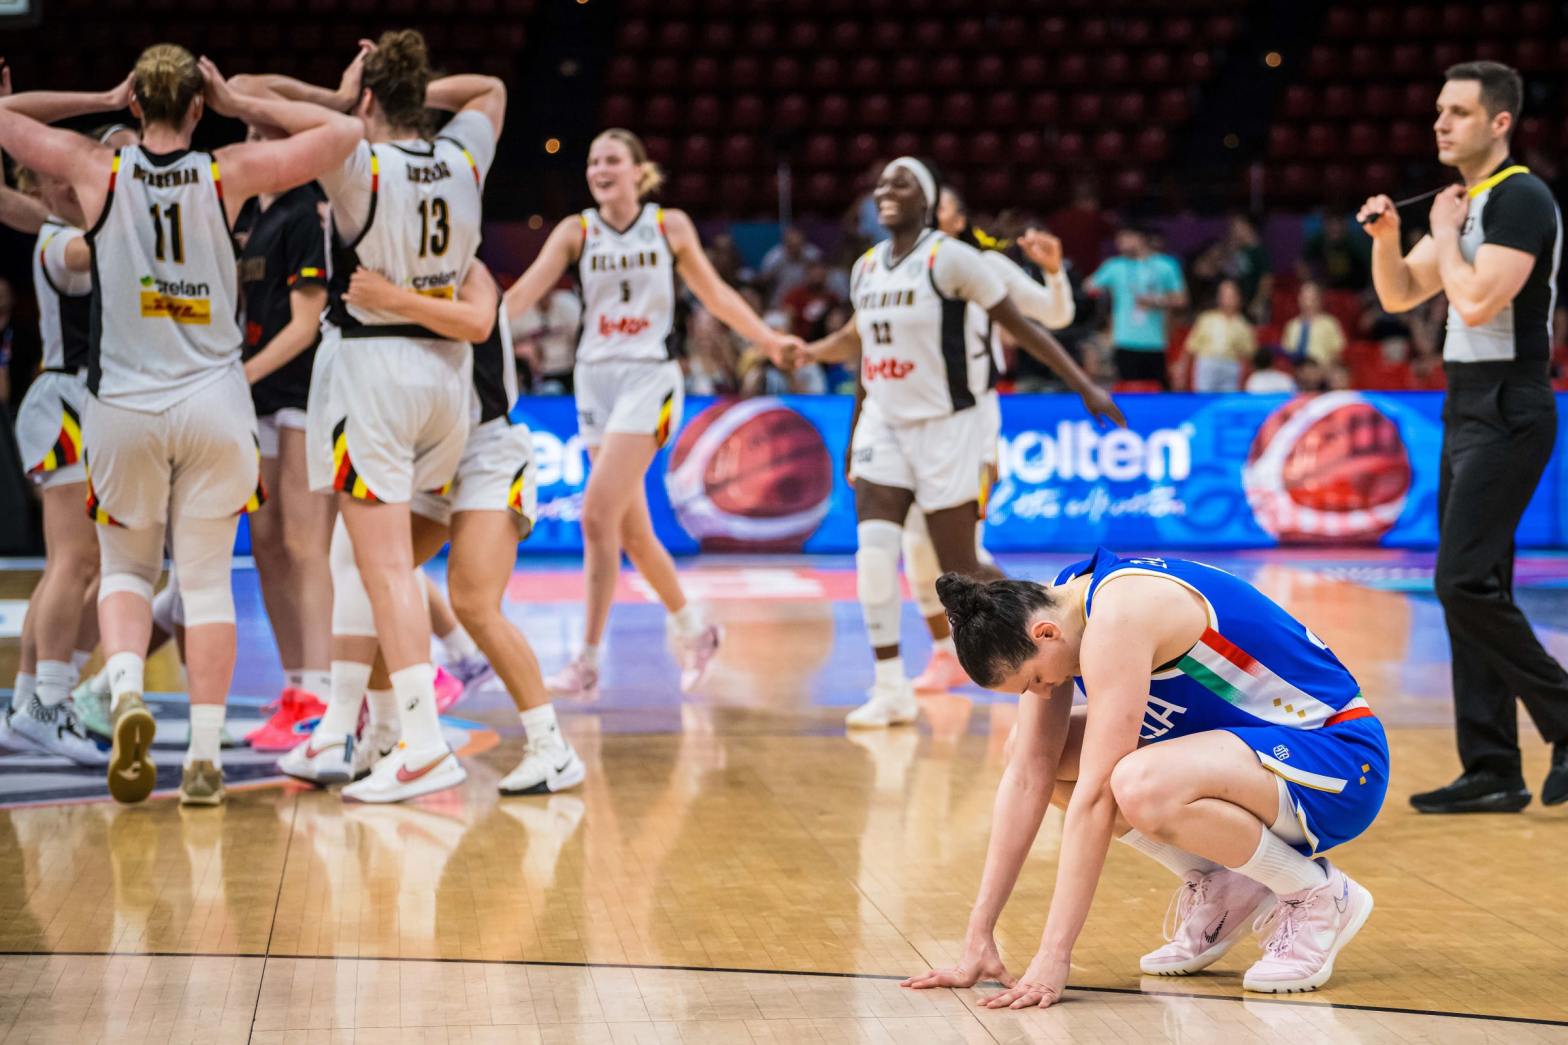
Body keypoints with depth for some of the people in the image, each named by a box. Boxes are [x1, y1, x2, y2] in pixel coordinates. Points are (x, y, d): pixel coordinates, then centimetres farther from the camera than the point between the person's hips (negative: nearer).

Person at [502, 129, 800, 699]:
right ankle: (694, 629, 30)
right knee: (630, 529, 8)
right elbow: (523, 293, -6)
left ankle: (587, 663, -12)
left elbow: (715, 294, 12)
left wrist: (769, 339, 10)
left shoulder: (670, 226, 1)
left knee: (598, 516, -16)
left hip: (650, 379, -4)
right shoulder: (577, 231, 3)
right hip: (595, 379, 4)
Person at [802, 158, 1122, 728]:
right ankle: (892, 691, -5)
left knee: (960, 570, -3)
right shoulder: (866, 268, 7)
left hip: (947, 427, -5)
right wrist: (805, 352, 9)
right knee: (874, 553, -12)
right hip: (884, 425, 5)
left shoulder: (950, 258, -13)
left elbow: (1020, 326, -11)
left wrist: (1084, 386, -13)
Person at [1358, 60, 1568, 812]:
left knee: (1465, 583, -15)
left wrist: (1444, 234, -9)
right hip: (1466, 407, 10)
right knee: (1470, 587, 7)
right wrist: (1386, 236, 2)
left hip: (1506, 410, -10)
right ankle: (1492, 771, 9)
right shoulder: (1464, 202, 15)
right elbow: (1398, 296, 19)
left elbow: (1477, 302, -23)